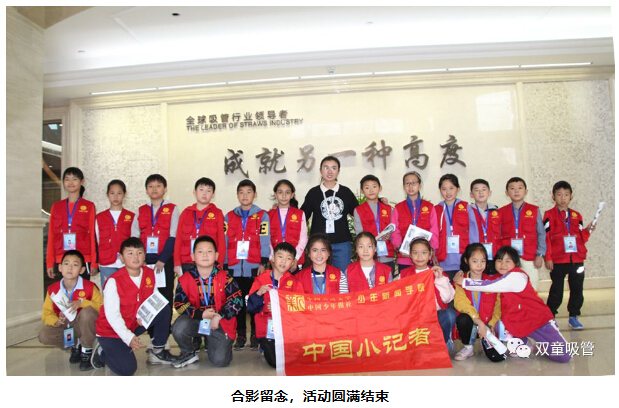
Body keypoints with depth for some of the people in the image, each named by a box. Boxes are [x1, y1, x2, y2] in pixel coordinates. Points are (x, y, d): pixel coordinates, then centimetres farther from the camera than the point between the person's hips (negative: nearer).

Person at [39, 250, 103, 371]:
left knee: (87, 311, -35)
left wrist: (82, 303, -30)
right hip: (64, 327, 4)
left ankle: (87, 352, -13)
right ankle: (75, 345, 7)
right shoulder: (52, 289, -6)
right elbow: (47, 314, -3)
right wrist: (57, 321, -25)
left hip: (84, 327, -3)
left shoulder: (89, 287, -16)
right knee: (43, 336, -24)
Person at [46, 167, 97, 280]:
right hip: (61, 261, 2)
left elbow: (93, 235, 2)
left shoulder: (89, 206, 4)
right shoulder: (56, 206, 12)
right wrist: (49, 263, 7)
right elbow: (51, 236, 11)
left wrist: (94, 263, -3)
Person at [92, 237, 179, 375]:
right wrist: (129, 338, -30)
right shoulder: (114, 281, -22)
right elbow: (112, 315, -22)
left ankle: (157, 352, 4)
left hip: (135, 324, 6)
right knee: (127, 369, -20)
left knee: (165, 309, -12)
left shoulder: (150, 274, -6)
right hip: (112, 330, -5)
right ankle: (102, 351, 12)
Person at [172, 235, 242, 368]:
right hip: (195, 320, 1)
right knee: (179, 327, -31)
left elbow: (237, 300, -8)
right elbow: (179, 304, -6)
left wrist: (219, 316, -18)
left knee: (220, 361, -12)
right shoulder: (185, 279, -5)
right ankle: (188, 354, 2)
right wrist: (201, 314, -19)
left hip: (221, 323, -1)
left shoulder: (224, 277, -7)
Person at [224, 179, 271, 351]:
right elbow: (225, 243, 10)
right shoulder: (229, 217, 12)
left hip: (254, 268, -2)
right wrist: (224, 265, 6)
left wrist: (263, 263, -9)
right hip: (234, 268, 3)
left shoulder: (262, 216, 4)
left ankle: (256, 335, 11)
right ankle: (240, 335, 17)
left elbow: (265, 241, -2)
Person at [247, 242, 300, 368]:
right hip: (267, 330, -1)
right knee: (276, 362, -15)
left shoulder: (293, 281, 5)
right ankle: (264, 348, 18)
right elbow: (251, 307, -1)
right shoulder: (261, 279, 2)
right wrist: (258, 294, -20)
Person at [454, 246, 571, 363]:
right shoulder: (502, 279, 3)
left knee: (563, 356, -13)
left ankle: (543, 343, 19)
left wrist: (463, 281, -24)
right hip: (516, 324, 7)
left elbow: (489, 286, -29)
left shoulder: (516, 276, -22)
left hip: (539, 320, -7)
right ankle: (523, 344, 9)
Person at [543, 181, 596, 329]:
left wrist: (587, 230, -5)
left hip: (577, 260, 4)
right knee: (556, 291, 3)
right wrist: (548, 258, -10)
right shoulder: (549, 215, -2)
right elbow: (545, 238, -6)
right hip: (558, 260, -4)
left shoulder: (576, 216, 12)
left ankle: (573, 317, 21)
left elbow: (581, 238, 16)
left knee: (577, 289, 8)